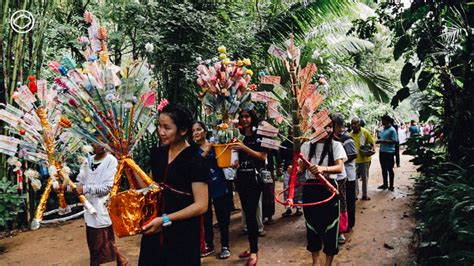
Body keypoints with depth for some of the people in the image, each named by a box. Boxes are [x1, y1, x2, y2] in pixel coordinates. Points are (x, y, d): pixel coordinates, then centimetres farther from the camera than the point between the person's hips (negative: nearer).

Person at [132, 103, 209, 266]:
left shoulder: (195, 161, -15)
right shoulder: (157, 154, 4)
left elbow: (201, 205, -16)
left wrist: (165, 219, -20)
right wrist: (132, 171, -2)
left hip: (183, 233, -5)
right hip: (155, 231, 6)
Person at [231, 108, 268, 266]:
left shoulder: (259, 136, -4)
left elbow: (263, 156, -13)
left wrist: (245, 148, -19)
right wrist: (235, 164, 1)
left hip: (254, 178, -6)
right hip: (242, 178, 6)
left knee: (251, 214, -7)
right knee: (247, 214, 9)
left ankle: (254, 251, 2)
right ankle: (252, 247, 20)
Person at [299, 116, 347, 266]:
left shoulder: (336, 145, -3)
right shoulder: (306, 146, 5)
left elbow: (339, 168, -16)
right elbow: (301, 166, 5)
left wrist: (323, 168, -35)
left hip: (329, 188, -2)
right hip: (310, 189, 2)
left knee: (330, 226, 3)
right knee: (312, 225, 12)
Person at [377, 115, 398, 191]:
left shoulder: (392, 130, -12)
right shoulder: (383, 129, 13)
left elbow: (394, 141, -19)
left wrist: (383, 141, -22)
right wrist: (379, 141, 2)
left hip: (389, 152, -8)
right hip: (382, 151, 8)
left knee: (390, 169, 1)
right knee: (384, 169, 14)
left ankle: (391, 185, 10)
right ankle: (385, 184, 24)